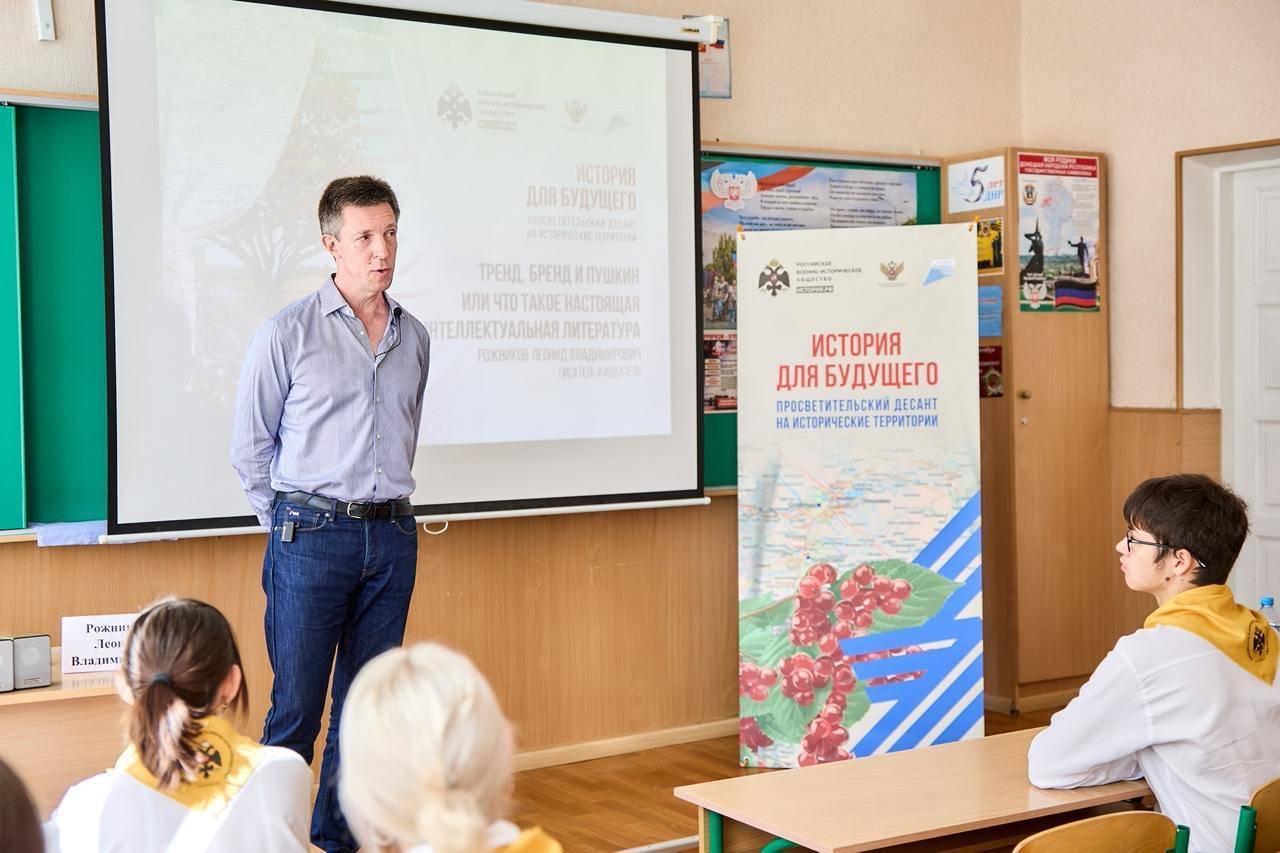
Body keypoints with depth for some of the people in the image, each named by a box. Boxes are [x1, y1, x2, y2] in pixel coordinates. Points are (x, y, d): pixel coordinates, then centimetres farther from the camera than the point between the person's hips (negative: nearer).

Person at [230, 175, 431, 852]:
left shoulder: (414, 338, 10)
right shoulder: (288, 334, -4)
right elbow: (250, 446, 2)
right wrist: (288, 524, 3)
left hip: (392, 539, 5)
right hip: (312, 539, -4)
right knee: (296, 709, -2)